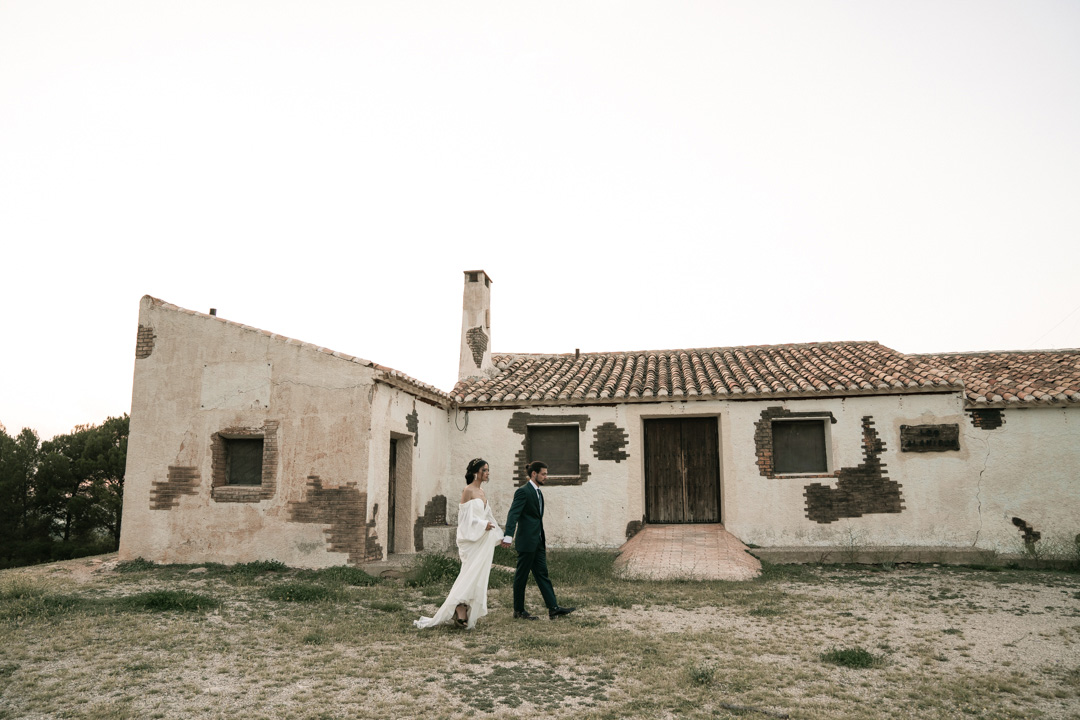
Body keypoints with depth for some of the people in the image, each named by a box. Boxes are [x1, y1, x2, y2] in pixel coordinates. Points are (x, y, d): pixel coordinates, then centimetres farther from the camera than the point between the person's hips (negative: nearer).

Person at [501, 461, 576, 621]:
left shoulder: (538, 492, 16)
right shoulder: (523, 491, -13)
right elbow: (513, 514, -23)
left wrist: (544, 540, 22)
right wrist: (508, 536, -34)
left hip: (538, 542, 9)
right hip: (527, 542, -9)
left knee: (542, 574, 7)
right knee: (521, 576, 2)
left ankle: (553, 608, 8)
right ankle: (519, 610, 12)